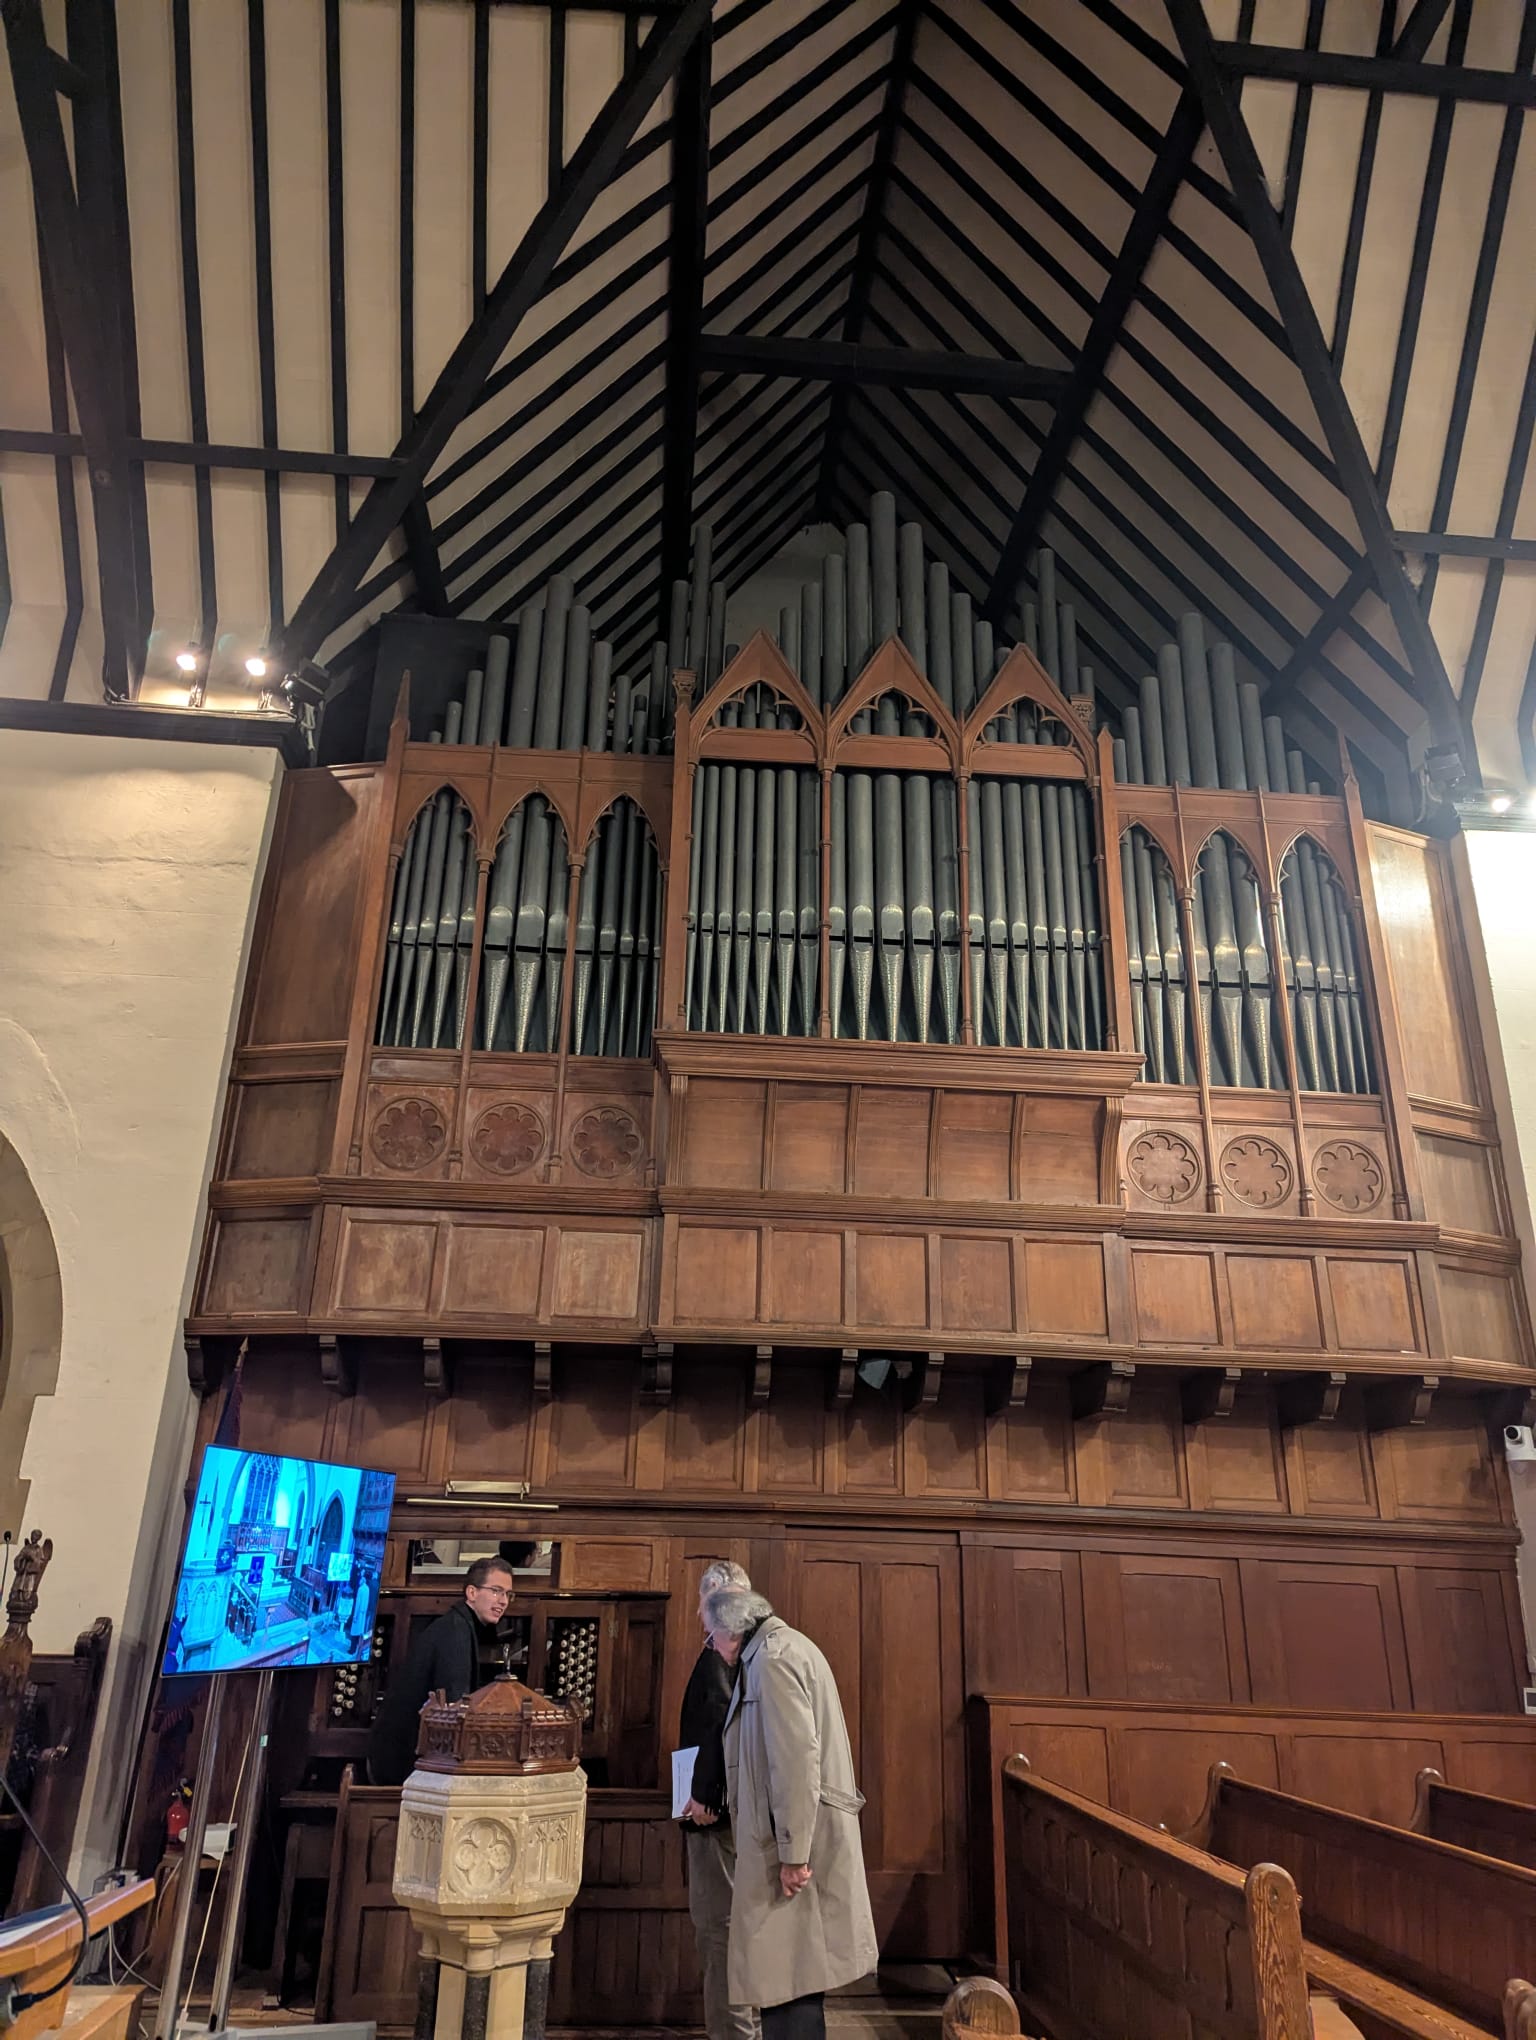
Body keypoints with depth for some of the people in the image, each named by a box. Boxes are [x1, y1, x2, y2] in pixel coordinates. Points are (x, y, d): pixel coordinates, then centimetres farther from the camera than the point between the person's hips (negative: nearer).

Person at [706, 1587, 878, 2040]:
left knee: (788, 1974, -3)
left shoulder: (773, 1657, -16)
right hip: (795, 1839, 10)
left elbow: (796, 1760, -23)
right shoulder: (785, 1647, 14)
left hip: (795, 1843, -10)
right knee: (790, 1972, 16)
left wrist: (793, 1853, -21)